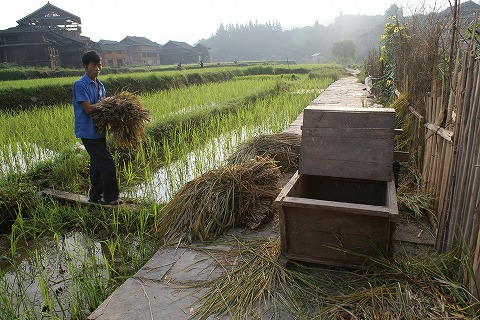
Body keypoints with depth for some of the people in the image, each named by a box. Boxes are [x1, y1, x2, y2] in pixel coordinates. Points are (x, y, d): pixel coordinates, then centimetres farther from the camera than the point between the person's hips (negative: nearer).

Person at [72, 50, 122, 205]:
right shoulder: (80, 85, -12)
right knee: (107, 163, -7)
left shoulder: (99, 85, 13)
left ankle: (95, 196, 28)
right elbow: (88, 109, -18)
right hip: (88, 131, -8)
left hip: (98, 130, 9)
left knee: (97, 163, 15)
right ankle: (110, 197, 5)